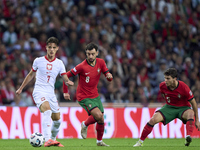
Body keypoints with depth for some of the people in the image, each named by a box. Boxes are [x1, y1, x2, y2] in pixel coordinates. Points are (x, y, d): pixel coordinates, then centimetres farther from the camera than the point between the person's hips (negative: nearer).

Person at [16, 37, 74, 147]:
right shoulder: (38, 61, 2)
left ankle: (53, 139, 34)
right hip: (39, 91, -4)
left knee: (57, 120, 7)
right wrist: (21, 88, 20)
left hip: (51, 93, 4)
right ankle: (47, 140, -42)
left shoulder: (59, 63, 6)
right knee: (47, 111, -31)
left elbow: (65, 79, 0)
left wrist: (69, 82, -24)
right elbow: (31, 75, 16)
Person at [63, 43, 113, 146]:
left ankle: (99, 141, 26)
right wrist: (65, 92, -10)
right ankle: (85, 125, 7)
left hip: (95, 95, 6)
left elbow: (108, 78, 2)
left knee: (101, 120, 6)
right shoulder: (82, 66, -19)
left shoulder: (101, 63, -4)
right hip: (83, 97, -6)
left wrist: (109, 76, -23)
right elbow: (66, 76, -11)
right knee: (98, 115, -22)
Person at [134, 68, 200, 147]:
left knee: (191, 113, -39)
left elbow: (193, 102, -12)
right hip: (169, 107, 3)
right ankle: (140, 142, -8)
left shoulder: (183, 87, -23)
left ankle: (188, 137, -55)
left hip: (183, 108, -3)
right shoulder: (162, 86, -13)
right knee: (153, 119, -20)